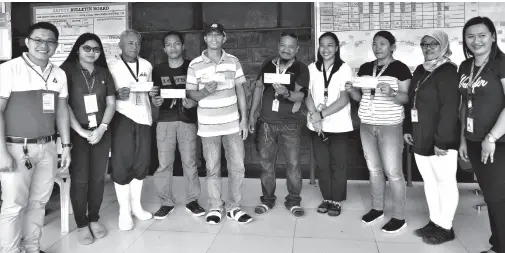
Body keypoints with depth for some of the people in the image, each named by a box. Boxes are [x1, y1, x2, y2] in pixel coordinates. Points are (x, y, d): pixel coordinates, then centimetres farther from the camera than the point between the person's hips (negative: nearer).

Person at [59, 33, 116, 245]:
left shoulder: (104, 72, 9)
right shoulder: (66, 70, -3)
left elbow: (111, 103, 7)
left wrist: (102, 128, -6)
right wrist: (80, 130, -14)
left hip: (101, 132, 4)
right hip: (77, 133, -3)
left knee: (98, 177, 6)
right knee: (79, 179, 0)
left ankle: (94, 219, 21)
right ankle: (81, 224, 12)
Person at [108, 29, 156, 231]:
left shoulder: (147, 65, 10)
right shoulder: (111, 67, -3)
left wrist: (154, 98, 2)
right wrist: (117, 95, -21)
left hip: (143, 118, 4)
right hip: (121, 118, -4)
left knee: (142, 163, 9)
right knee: (121, 164, -2)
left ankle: (136, 205, 26)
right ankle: (124, 210, 10)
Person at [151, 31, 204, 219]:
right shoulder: (158, 70, 9)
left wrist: (193, 102, -17)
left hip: (187, 120, -1)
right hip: (165, 120, 2)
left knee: (190, 163, 1)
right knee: (164, 163, 1)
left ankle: (192, 200, 16)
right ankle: (166, 202, 14)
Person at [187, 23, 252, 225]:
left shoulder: (233, 61, 4)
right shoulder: (195, 65, -3)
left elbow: (240, 90, 6)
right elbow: (190, 94, 1)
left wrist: (244, 119, 1)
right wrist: (205, 91, -21)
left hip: (233, 124, 2)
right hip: (208, 126, -2)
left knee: (237, 167, 5)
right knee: (212, 169, 7)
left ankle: (234, 207, 21)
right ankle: (215, 208, 23)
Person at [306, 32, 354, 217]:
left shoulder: (344, 68, -5)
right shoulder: (312, 68, 4)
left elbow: (344, 99, -11)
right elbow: (307, 95, 2)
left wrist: (322, 114, -17)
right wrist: (315, 116, -14)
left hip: (338, 125, -3)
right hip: (317, 125, 3)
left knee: (338, 164, 5)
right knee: (322, 164, 10)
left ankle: (337, 200, 19)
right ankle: (326, 198, 25)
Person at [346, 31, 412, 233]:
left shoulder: (400, 68, -5)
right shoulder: (365, 68, 10)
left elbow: (407, 98, -8)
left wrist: (392, 93, -26)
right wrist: (351, 90, -7)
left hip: (390, 126, -5)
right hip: (366, 125, 6)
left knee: (393, 172, -2)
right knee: (374, 169, 14)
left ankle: (399, 216, 10)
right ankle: (377, 208, 28)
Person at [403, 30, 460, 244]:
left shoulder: (448, 71, -11)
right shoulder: (420, 70, 13)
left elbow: (450, 108, -18)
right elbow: (411, 102, 17)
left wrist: (442, 140, -22)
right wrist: (407, 129, 12)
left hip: (440, 140, -8)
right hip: (421, 139, 8)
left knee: (445, 182, 3)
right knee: (429, 181, 15)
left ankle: (445, 227, 15)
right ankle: (434, 222, 27)